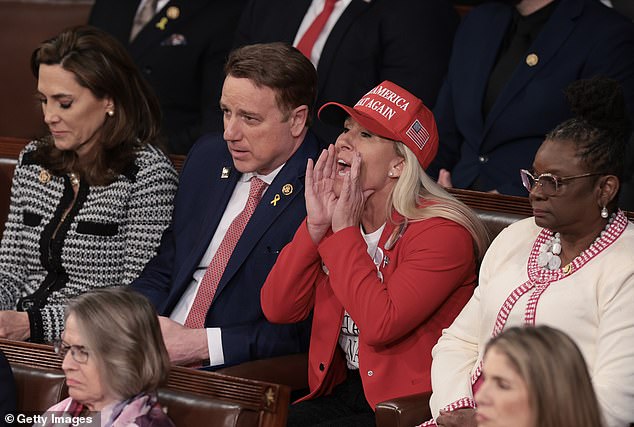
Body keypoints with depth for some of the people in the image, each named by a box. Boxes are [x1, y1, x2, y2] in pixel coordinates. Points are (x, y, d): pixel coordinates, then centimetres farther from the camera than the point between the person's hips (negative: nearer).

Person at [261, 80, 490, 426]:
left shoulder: (440, 232, -12)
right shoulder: (336, 213, 9)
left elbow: (380, 325, -24)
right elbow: (278, 309, 1)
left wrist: (345, 232, -16)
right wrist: (315, 226, -8)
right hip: (340, 391, 7)